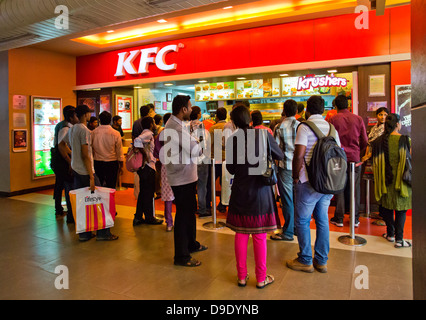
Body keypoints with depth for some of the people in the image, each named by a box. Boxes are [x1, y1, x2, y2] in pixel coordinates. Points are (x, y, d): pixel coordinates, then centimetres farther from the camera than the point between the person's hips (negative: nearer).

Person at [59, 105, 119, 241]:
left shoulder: (72, 129, 12)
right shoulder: (85, 131, -15)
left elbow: (61, 145, 24)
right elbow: (85, 155, -20)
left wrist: (69, 161, 23)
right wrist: (91, 177, -20)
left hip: (75, 170, 9)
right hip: (85, 172, -9)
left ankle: (83, 233, 20)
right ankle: (103, 233, 7)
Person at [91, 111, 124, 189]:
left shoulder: (93, 133, -5)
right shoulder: (115, 133, -12)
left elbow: (90, 148, 5)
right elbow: (119, 150, -5)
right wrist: (121, 163, 8)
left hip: (97, 163, 3)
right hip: (111, 163, -2)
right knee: (111, 186, 5)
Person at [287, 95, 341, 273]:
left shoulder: (305, 127, -9)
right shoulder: (331, 128, 11)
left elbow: (299, 154, -18)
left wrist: (295, 177, -5)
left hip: (309, 182, -6)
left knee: (302, 221, 6)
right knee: (322, 220, 14)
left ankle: (305, 261, 15)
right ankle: (321, 261, 23)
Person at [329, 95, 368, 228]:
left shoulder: (333, 119, -4)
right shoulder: (358, 119, 3)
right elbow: (365, 141, 6)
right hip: (354, 157, 2)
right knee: (354, 188, 9)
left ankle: (339, 218, 11)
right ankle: (355, 218, 17)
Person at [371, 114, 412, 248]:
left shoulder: (379, 141, -5)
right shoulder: (406, 140, -11)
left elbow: (375, 163, 1)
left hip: (385, 180, 2)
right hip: (401, 181, -2)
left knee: (386, 207, 16)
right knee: (401, 209, 8)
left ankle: (390, 234, 26)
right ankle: (399, 239, 7)